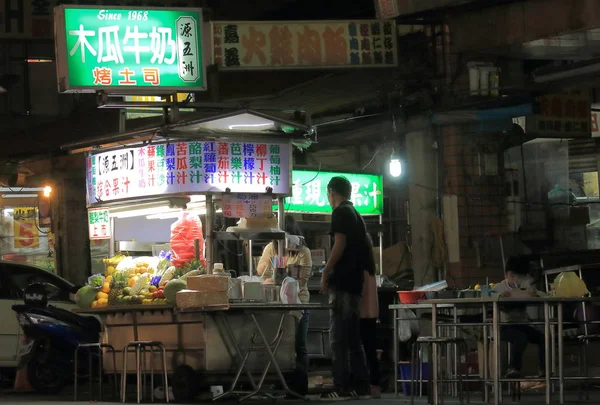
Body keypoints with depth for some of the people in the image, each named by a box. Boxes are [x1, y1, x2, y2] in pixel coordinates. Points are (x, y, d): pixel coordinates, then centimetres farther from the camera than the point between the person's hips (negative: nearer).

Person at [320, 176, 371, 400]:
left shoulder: (340, 213, -8)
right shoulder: (357, 215, 19)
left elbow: (339, 245, -17)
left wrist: (325, 273, -12)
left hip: (342, 283, -9)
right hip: (355, 283, 9)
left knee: (338, 338, -9)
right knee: (353, 337, 11)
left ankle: (341, 388, -11)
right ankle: (362, 386, 10)